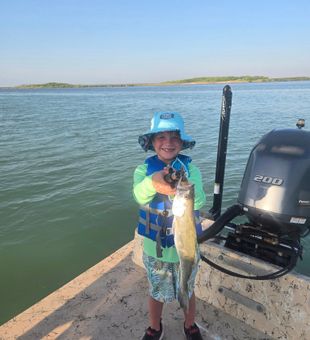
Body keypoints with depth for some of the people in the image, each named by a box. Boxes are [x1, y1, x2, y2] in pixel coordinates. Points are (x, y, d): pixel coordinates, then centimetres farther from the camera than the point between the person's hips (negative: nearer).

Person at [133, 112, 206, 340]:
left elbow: (199, 201, -29)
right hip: (155, 247, 0)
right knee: (156, 293, 22)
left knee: (188, 291, 23)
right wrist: (152, 182, -55)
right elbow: (140, 196, -32)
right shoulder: (144, 169, -12)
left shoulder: (190, 169, -13)